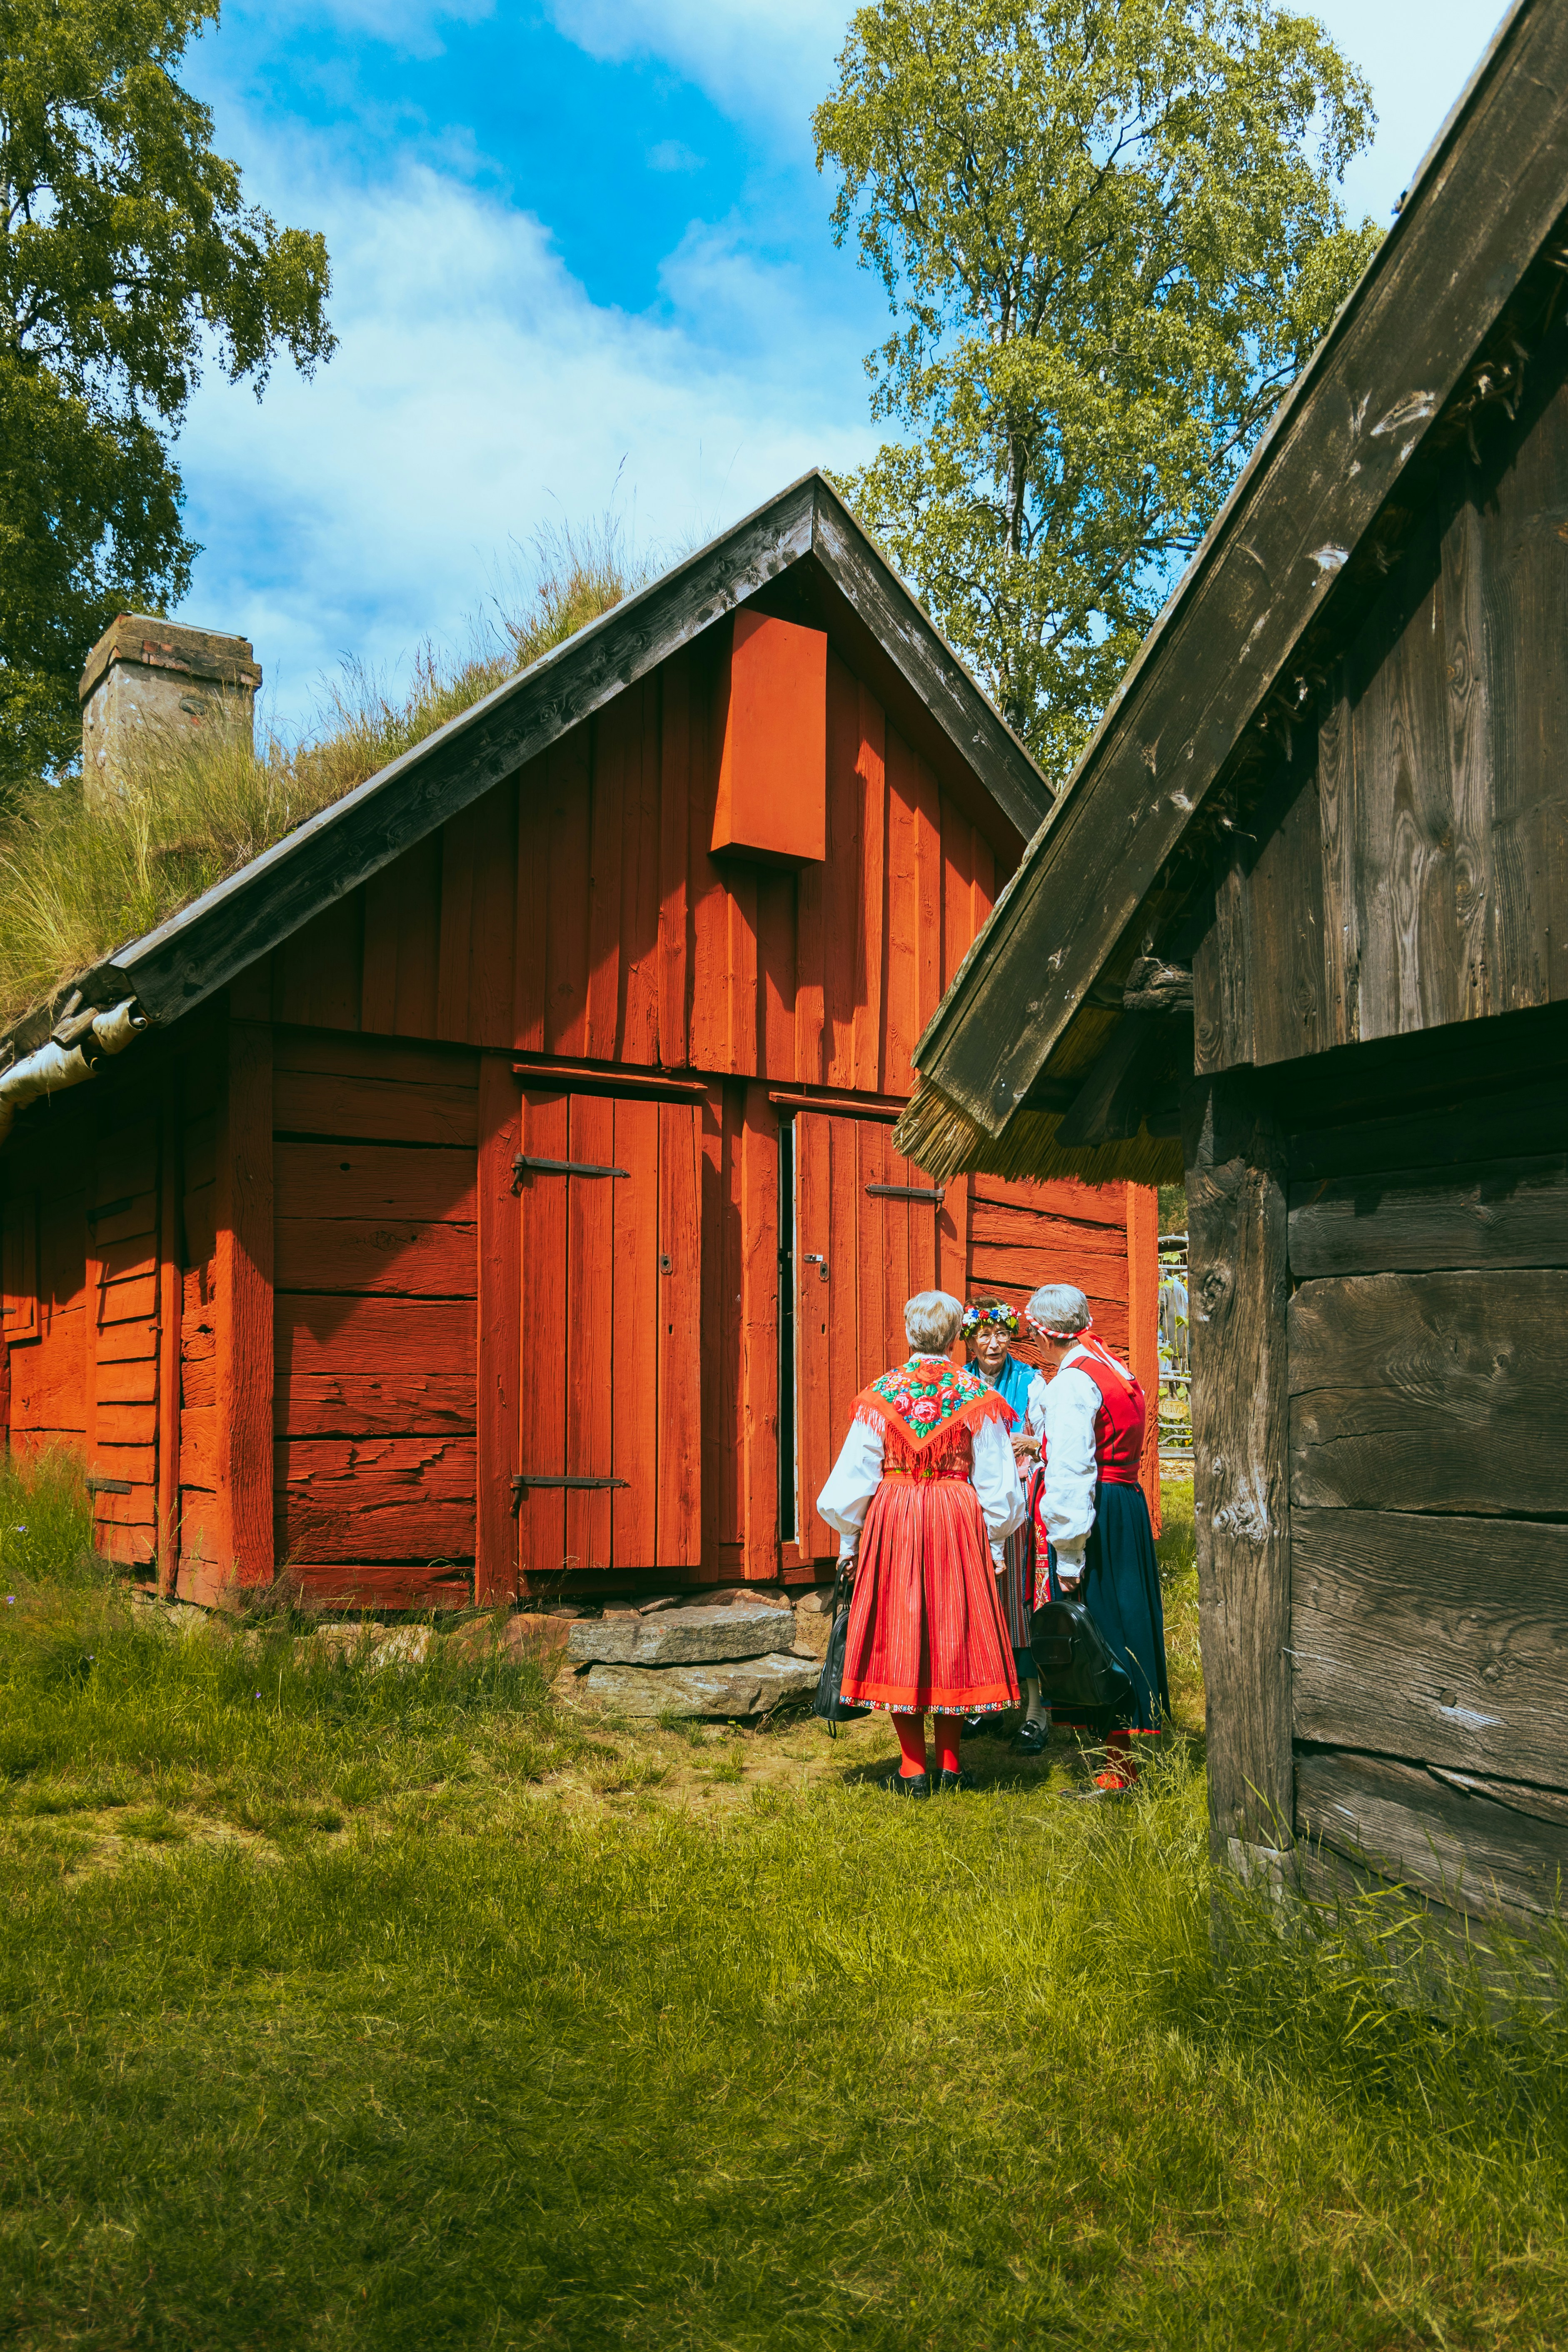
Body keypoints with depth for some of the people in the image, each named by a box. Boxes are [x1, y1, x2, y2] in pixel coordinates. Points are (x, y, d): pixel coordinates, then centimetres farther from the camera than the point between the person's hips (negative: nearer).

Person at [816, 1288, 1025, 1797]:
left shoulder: (880, 1394, -3)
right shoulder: (977, 1395, -2)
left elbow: (853, 1478, -1)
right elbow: (997, 1482, 1)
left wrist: (848, 1542, 9)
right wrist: (994, 1545, 11)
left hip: (892, 1524, -1)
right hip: (958, 1524, 1)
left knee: (897, 1634, 7)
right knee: (955, 1633, 11)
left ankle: (914, 1768, 9)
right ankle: (951, 1763, 16)